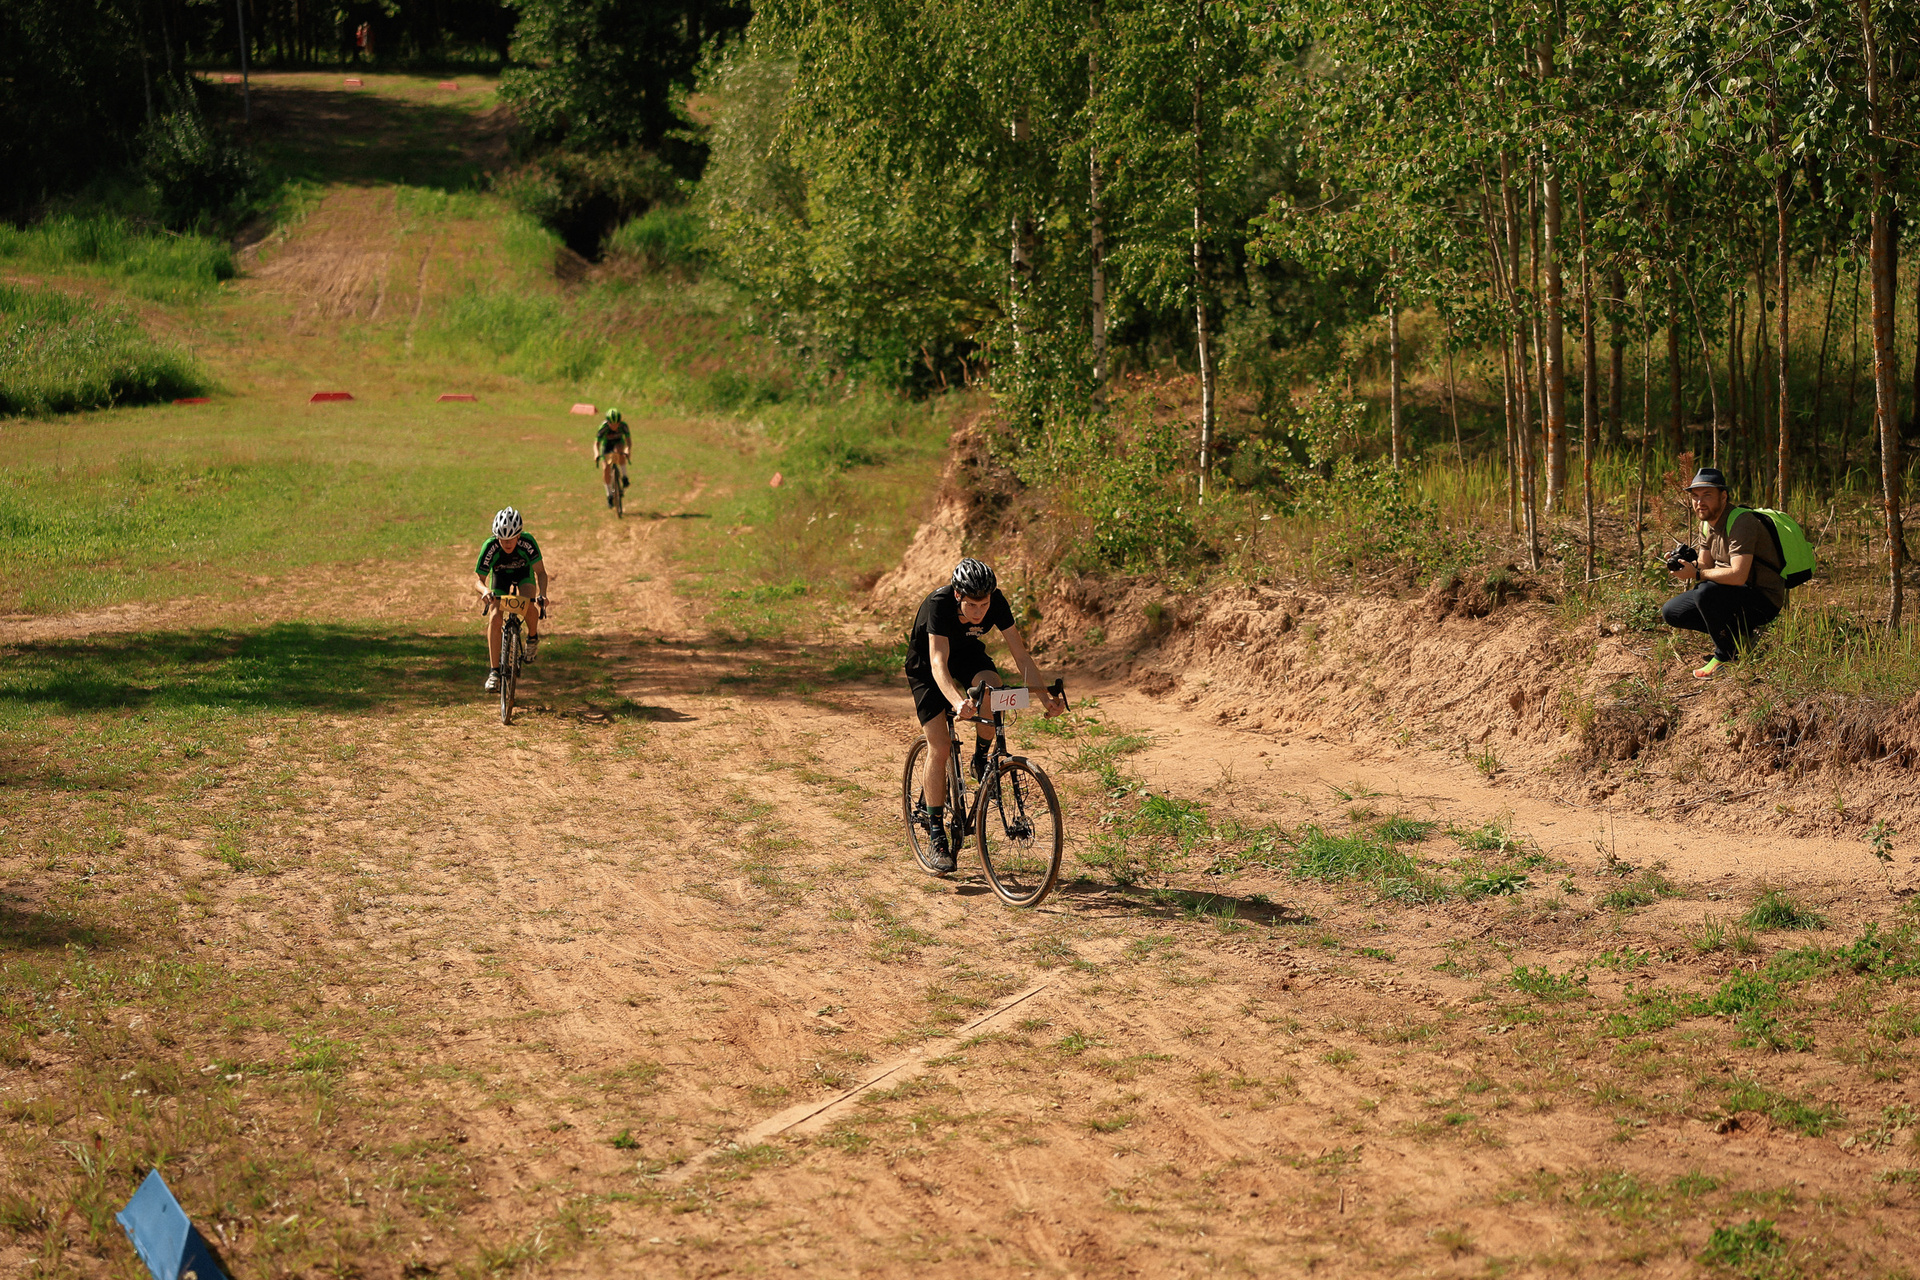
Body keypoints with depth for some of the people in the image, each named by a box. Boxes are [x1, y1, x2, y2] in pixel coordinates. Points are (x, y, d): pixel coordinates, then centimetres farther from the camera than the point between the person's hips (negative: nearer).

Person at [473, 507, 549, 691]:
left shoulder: (527, 542, -35)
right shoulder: (490, 547, -34)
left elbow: (540, 572, -33)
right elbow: (478, 580, -27)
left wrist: (542, 594, -52)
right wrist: (485, 591, -50)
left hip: (524, 572, 0)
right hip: (500, 575, 1)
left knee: (529, 607, -30)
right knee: (495, 618, -19)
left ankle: (533, 637, 4)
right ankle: (494, 671, -14)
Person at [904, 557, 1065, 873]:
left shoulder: (996, 602, -26)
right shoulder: (939, 604, -37)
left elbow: (1021, 655, -22)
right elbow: (938, 664, -47)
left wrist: (1047, 697, -35)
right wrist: (958, 703, -64)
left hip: (966, 652, 3)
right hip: (925, 663, -3)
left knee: (991, 689, -32)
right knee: (939, 746, -14)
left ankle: (981, 759, -4)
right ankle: (936, 835, -4)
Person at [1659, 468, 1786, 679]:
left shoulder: (1741, 522, -24)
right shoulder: (1708, 523, 6)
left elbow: (1738, 575, -34)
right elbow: (1705, 565, 13)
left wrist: (1697, 574, -23)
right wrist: (1683, 565, -10)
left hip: (1763, 601, -10)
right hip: (1733, 594, 10)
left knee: (1706, 592, -34)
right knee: (1671, 612, 4)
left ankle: (1726, 656, -13)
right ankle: (1738, 634, 10)